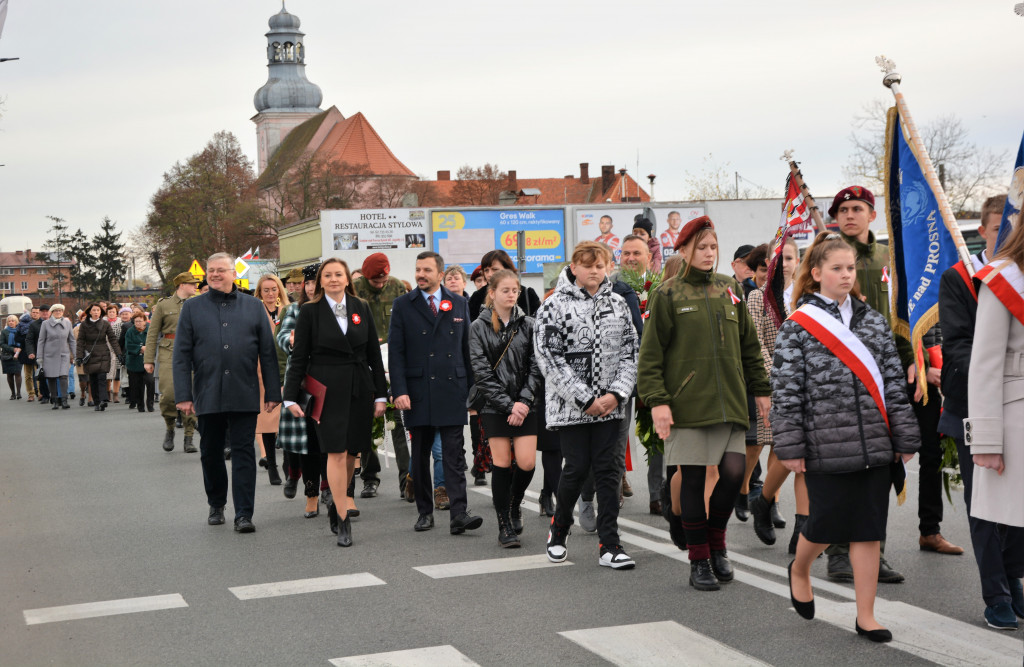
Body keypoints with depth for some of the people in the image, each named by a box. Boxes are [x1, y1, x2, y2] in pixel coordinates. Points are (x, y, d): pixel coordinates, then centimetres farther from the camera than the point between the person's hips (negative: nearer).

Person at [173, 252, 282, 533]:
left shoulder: (254, 307, 8)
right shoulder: (192, 308, 8)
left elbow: (268, 353, 7)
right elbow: (181, 355, 4)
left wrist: (272, 392, 2)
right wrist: (183, 395, -4)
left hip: (244, 396, -1)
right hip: (208, 396, 1)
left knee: (243, 453, -2)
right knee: (211, 454, 11)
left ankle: (244, 514, 0)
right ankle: (216, 505, 29)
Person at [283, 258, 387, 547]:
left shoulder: (361, 308, 9)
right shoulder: (310, 311, 0)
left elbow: (374, 353, 10)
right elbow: (299, 357, 1)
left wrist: (381, 393, 7)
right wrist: (291, 396, -4)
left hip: (359, 389, 3)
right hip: (327, 389, -3)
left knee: (352, 452, 8)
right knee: (336, 452, -7)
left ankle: (337, 502, 31)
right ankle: (343, 520, -2)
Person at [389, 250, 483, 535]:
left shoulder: (459, 304, 10)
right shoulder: (403, 305, 5)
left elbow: (467, 348, 13)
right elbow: (395, 352, 0)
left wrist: (473, 388, 8)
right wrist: (399, 391, -10)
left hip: (452, 391, 0)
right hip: (418, 391, 0)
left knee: (454, 454, -5)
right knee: (420, 456, 7)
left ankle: (459, 513, -9)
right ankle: (425, 511, 16)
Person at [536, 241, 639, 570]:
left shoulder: (617, 305, 9)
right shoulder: (555, 306, -4)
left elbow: (630, 353, 8)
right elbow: (550, 358, -10)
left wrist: (616, 394, -7)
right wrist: (585, 399, -14)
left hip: (610, 405, 3)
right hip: (571, 405, -3)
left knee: (608, 470, 1)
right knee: (576, 468, -1)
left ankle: (610, 545, 5)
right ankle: (558, 530, 24)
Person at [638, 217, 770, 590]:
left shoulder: (730, 290, 13)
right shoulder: (669, 295, 1)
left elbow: (749, 346, 20)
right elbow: (650, 355, -2)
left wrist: (760, 389, 18)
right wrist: (656, 401, -10)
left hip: (728, 401, 4)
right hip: (687, 402, -3)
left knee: (733, 472, -5)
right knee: (692, 477, -1)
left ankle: (716, 542, 20)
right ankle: (699, 561, 11)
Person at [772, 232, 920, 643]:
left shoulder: (873, 322, 11)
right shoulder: (797, 327, -2)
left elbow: (894, 382, 11)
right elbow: (786, 391, -5)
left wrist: (904, 437, 7)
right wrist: (790, 447, -9)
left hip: (874, 445, 4)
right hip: (826, 448, -4)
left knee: (869, 530, 4)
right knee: (827, 522, 1)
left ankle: (865, 617, 12)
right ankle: (799, 570, 35)